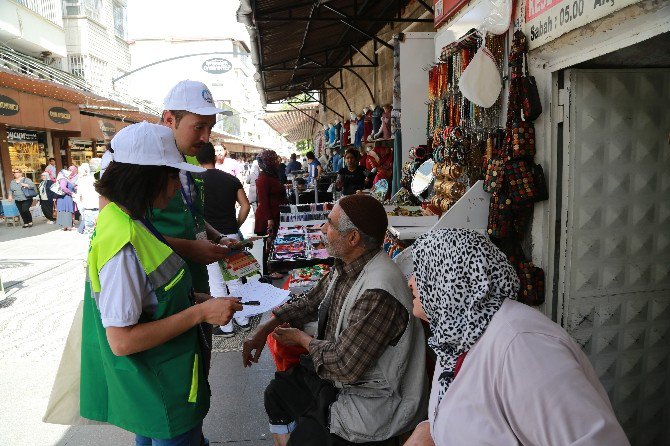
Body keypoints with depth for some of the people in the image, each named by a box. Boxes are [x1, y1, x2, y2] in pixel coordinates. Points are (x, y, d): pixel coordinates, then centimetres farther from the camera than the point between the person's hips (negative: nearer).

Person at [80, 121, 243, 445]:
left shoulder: (121, 217, 0)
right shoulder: (124, 243, -29)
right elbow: (121, 340, -28)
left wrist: (195, 299, 1)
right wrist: (199, 313, -25)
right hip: (163, 394, -9)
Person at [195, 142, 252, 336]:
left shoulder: (197, 179, -7)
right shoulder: (231, 179, 5)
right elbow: (245, 205, 2)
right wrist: (235, 226, 11)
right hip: (232, 235, 4)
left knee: (217, 284, 5)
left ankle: (226, 326, 13)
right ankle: (243, 320, 26)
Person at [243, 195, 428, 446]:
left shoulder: (378, 293, -34)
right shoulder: (346, 266, -4)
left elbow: (344, 366, -30)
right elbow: (310, 303, 11)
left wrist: (301, 338, -13)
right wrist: (264, 329, 3)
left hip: (373, 399, -9)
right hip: (340, 370, 9)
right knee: (277, 393, 18)